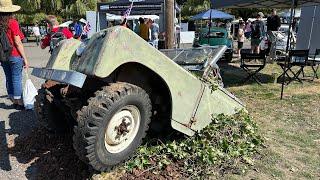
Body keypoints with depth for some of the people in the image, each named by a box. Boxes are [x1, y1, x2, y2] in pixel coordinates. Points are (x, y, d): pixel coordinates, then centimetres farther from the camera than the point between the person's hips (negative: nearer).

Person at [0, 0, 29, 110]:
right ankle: (19, 102, 8)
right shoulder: (13, 23, -10)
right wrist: (25, 58, -8)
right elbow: (17, 43, -12)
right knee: (16, 79, 1)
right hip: (15, 55, -5)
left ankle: (14, 101, 23)